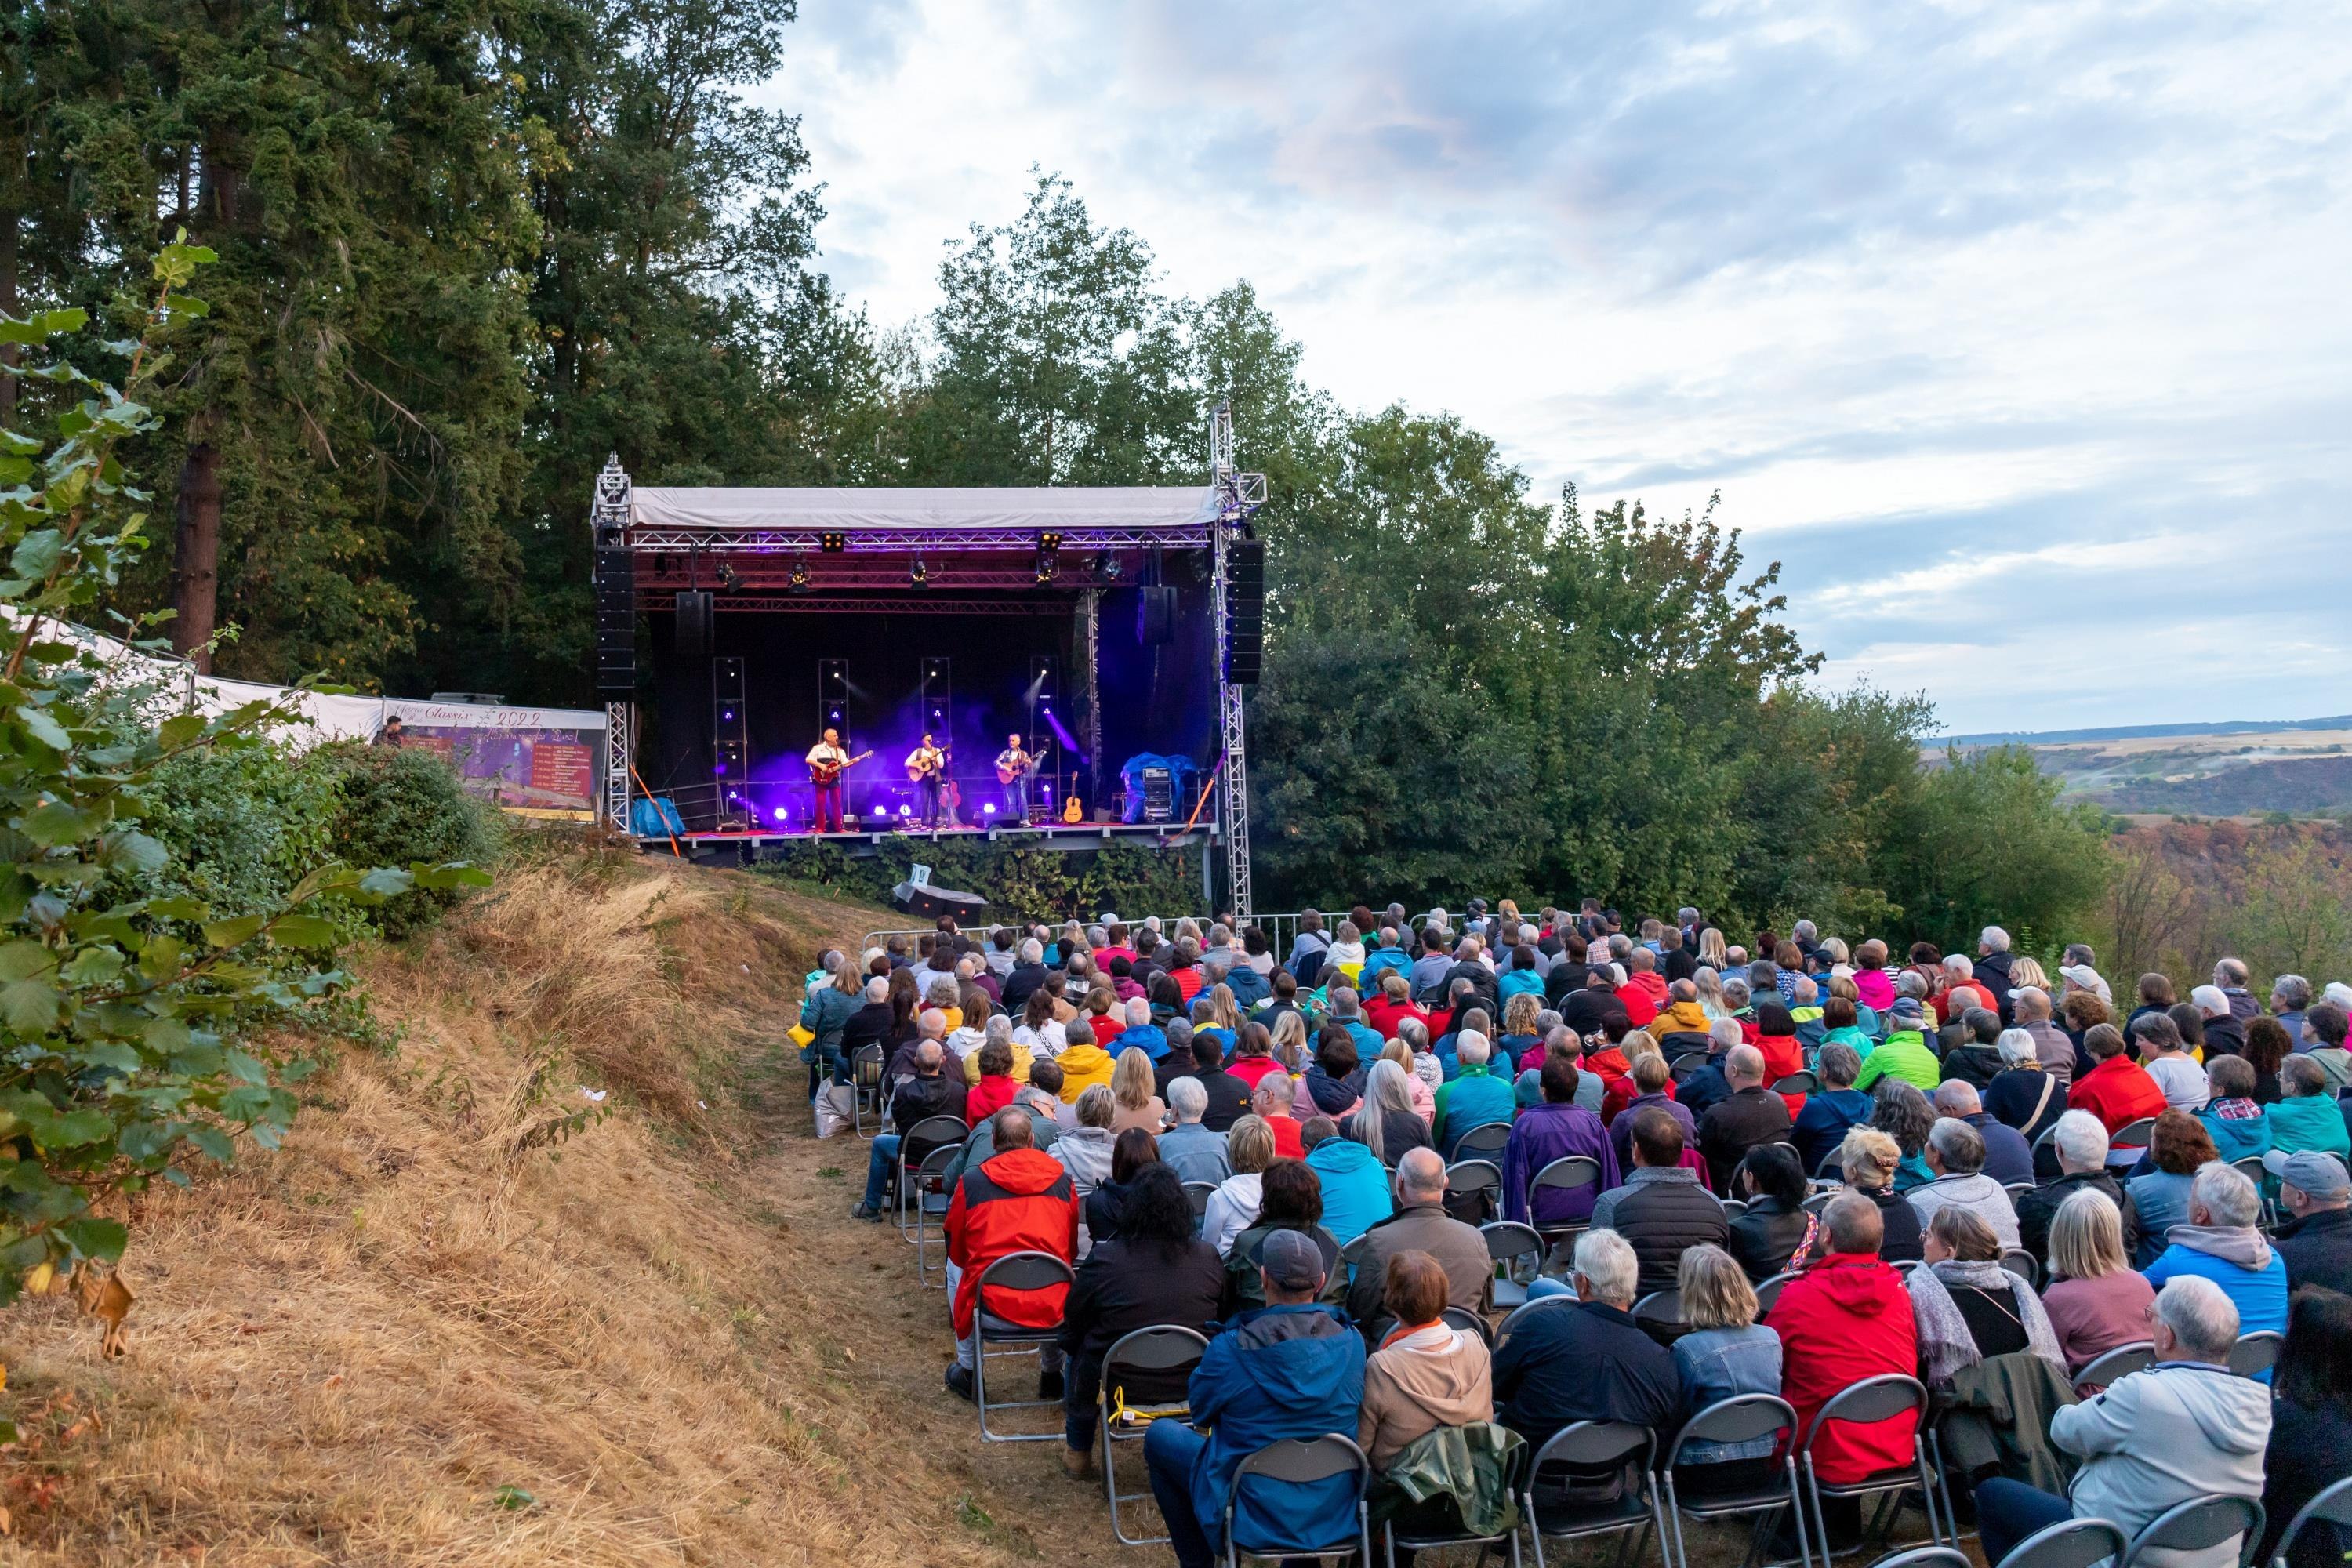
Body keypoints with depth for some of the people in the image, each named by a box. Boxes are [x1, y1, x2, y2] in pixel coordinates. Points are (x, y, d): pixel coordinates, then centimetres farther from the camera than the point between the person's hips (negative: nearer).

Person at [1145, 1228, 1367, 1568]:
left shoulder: (1230, 1349, -20)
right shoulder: (1351, 1342, -10)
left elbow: (1199, 1412, -1)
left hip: (1251, 1520, -3)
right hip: (1336, 1516, 4)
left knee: (1159, 1436, 18)